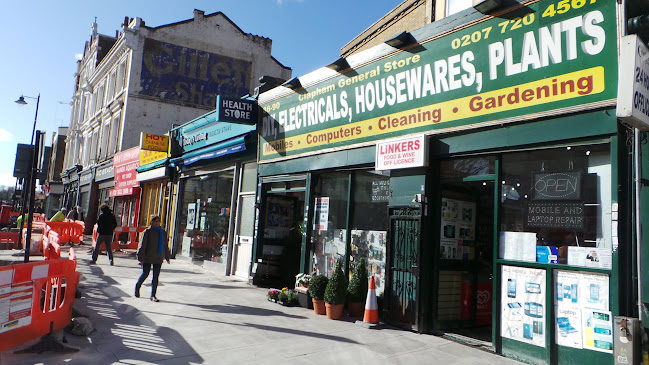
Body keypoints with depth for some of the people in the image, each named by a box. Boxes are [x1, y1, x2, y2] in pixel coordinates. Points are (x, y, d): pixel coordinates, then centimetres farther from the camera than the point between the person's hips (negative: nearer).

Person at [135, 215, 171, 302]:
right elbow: (142, 245, -7)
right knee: (145, 274, 4)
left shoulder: (163, 232, 9)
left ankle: (153, 295, 9)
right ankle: (137, 287, 34)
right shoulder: (147, 232, -6)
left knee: (156, 276, 2)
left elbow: (166, 246, 18)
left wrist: (167, 257, 21)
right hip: (147, 258, -3)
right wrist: (141, 258, -12)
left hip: (158, 259, 4)